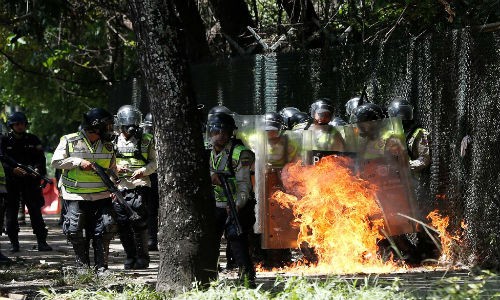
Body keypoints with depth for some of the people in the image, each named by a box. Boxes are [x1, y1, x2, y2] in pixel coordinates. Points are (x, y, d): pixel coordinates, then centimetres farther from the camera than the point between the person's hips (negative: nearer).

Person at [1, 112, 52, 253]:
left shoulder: (33, 140, 7)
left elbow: (41, 158, 2)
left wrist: (37, 169, -19)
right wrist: (13, 169, -24)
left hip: (30, 181, 0)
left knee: (35, 211, -2)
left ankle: (41, 242, -2)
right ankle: (14, 242, 10)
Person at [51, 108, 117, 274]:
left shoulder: (108, 146, 10)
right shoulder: (70, 141, -3)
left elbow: (112, 169, 20)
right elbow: (56, 161, -6)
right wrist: (79, 162, -15)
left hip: (102, 196, 3)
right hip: (76, 196, -3)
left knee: (106, 227, -7)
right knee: (75, 232, -4)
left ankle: (101, 266, 1)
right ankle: (82, 265, 10)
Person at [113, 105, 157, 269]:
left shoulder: (146, 140, 7)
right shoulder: (114, 142, 15)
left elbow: (154, 163, 6)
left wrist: (142, 170, -12)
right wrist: (115, 168, -3)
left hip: (139, 186, -3)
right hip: (119, 187, 3)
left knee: (139, 223, -11)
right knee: (122, 224, 2)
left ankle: (142, 256, -1)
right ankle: (131, 257, 13)